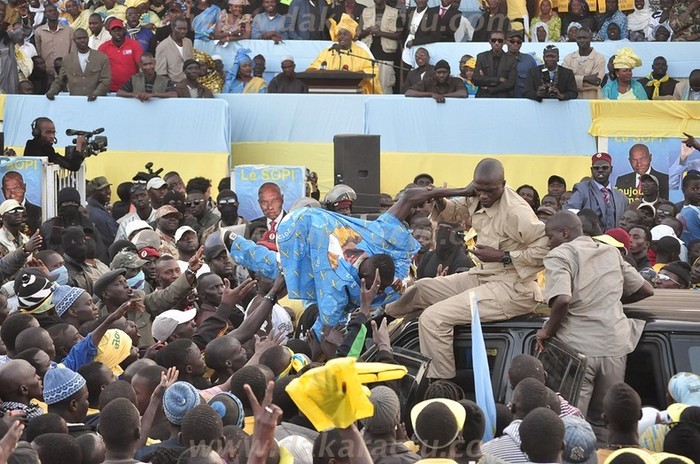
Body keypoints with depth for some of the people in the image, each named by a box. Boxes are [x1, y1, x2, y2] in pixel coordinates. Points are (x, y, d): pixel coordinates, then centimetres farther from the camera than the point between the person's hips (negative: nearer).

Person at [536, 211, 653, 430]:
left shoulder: (559, 255, -4)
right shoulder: (611, 253, 16)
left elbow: (562, 299, -21)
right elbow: (646, 290, 21)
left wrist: (548, 330, -6)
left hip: (578, 345, -6)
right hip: (614, 346, 6)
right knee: (605, 421, 14)